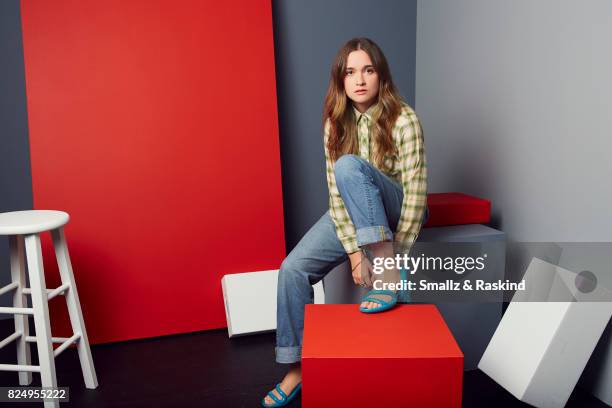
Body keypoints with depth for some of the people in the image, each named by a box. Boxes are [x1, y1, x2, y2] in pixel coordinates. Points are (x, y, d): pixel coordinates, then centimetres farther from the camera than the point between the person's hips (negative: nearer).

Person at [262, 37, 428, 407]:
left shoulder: (403, 119, -17)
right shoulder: (336, 123, -5)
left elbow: (416, 190, -19)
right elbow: (336, 191, -10)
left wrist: (393, 258, -22)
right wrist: (354, 252, -19)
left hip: (395, 212, -4)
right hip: (353, 214, 4)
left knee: (349, 166, -33)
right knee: (293, 268, -16)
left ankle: (389, 274, -28)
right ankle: (298, 368, -2)